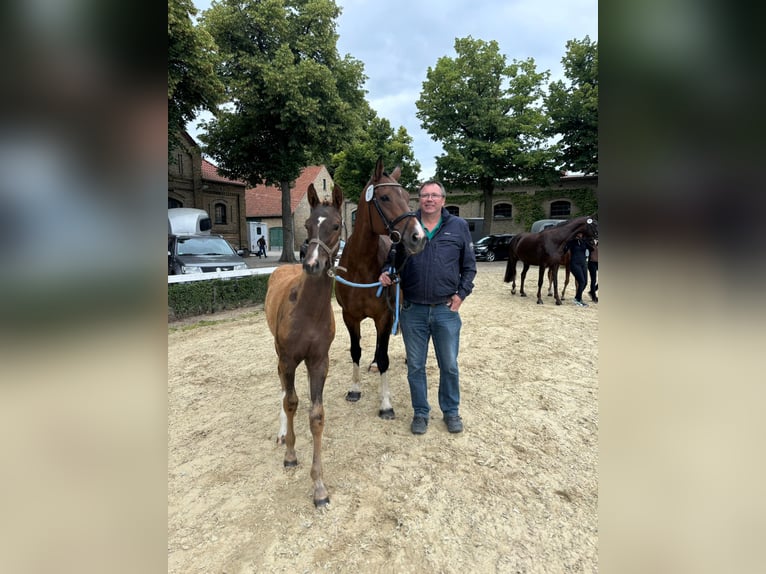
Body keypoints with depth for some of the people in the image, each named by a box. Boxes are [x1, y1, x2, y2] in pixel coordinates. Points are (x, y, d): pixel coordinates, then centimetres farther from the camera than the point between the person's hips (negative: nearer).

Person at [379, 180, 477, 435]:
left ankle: (451, 411, 33)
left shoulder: (459, 226, 2)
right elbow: (394, 259, 8)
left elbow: (469, 265, 7)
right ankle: (420, 412, 31)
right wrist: (387, 273, -13)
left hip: (446, 309, 0)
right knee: (415, 366, 12)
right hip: (412, 309, 1)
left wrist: (462, 293, -4)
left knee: (449, 366, 12)